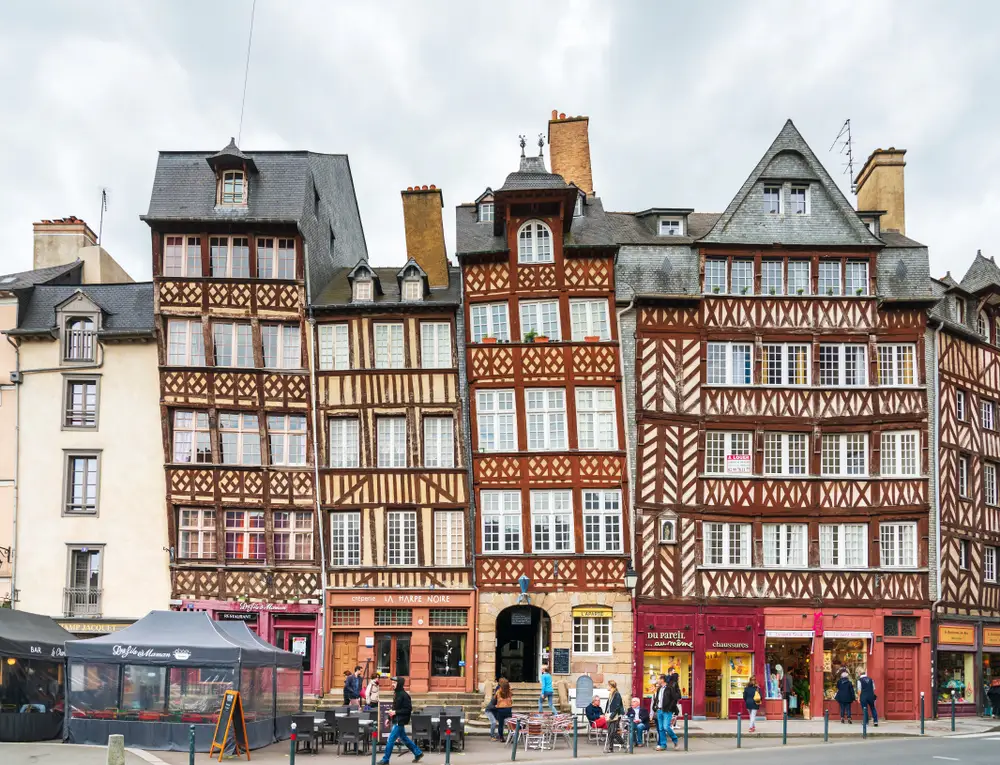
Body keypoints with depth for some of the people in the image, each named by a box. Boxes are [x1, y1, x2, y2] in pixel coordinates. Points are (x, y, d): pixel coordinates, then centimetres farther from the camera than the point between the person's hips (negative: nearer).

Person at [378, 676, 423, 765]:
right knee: (404, 738, 18)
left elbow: (409, 709, -19)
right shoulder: (396, 694, 10)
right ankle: (418, 753, 29)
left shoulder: (404, 695, -17)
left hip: (400, 721, -10)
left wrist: (395, 712, -21)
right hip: (396, 720, 10)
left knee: (390, 740, -5)